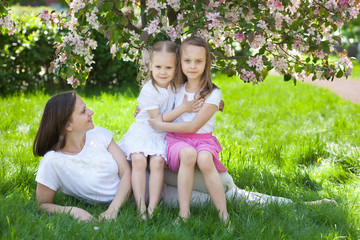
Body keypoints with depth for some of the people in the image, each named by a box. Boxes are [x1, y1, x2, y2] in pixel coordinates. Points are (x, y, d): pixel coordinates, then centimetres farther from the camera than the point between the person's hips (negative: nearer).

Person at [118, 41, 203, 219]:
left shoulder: (176, 85, 2)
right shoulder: (149, 90, -15)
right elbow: (158, 120, -14)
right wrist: (183, 108, -17)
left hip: (162, 136, 3)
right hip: (142, 131, -3)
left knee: (157, 161, -24)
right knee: (139, 160, -28)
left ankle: (152, 208, -27)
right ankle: (140, 207, -27)